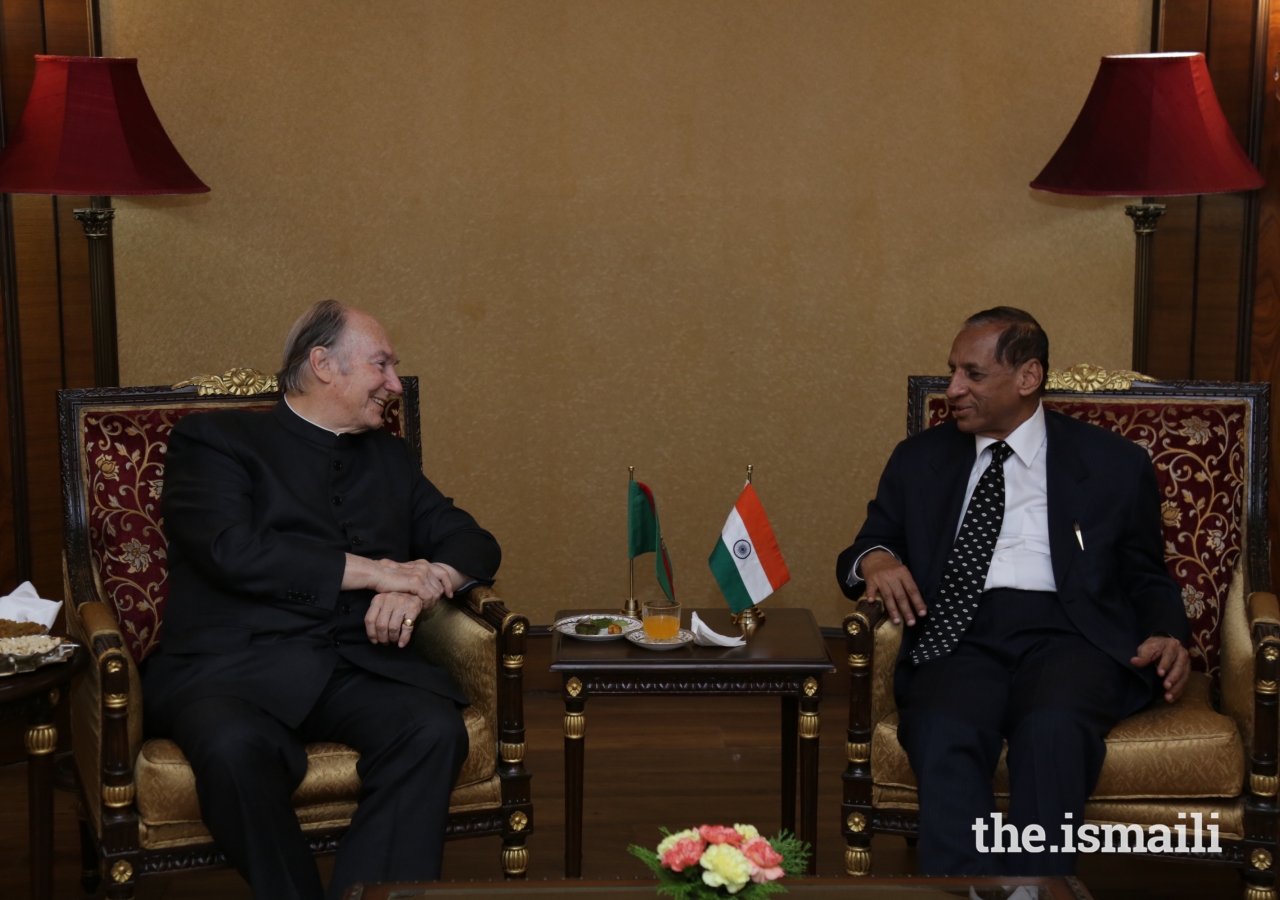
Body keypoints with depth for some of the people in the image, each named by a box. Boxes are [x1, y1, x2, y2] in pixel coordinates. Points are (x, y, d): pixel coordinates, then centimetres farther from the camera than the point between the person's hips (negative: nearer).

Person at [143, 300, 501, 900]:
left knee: (435, 728, -28)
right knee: (234, 745, -37)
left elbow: (473, 545, 21)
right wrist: (376, 570, -10)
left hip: (359, 666, 4)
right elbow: (231, 551, -9)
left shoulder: (390, 458, 25)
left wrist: (418, 588, -3)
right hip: (234, 666, -4)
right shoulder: (214, 440, 8)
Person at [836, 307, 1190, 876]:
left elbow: (1148, 579, 20)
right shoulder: (919, 461, 21)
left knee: (1051, 728, -37)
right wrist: (873, 560, -3)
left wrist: (1167, 636, -2)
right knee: (944, 734, -35)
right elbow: (863, 551, 23)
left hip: (1068, 636, -1)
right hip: (958, 637, 1)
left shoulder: (1115, 464, 15)